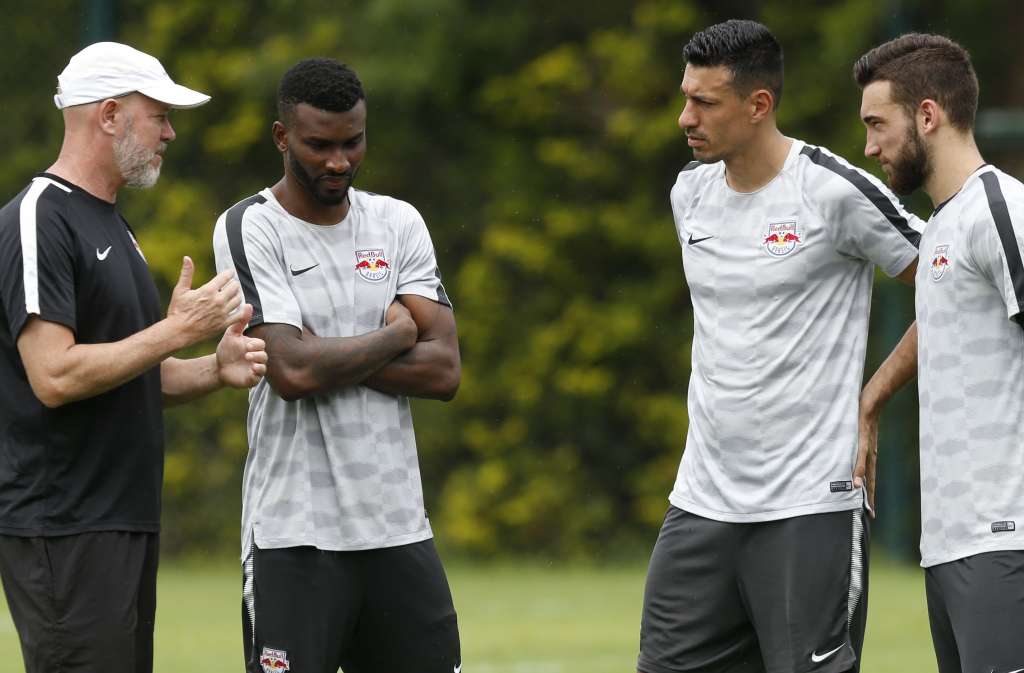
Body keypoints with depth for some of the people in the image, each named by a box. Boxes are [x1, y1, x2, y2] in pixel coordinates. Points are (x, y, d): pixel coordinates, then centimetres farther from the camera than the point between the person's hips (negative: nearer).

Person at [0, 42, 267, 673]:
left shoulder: (112, 225, 20)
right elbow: (55, 376, -22)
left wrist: (215, 369, 5)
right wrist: (176, 331, -16)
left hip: (129, 521, 10)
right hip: (63, 534, -10)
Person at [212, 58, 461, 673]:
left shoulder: (398, 223, 10)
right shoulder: (249, 230, -4)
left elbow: (444, 371, 0)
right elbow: (293, 372, -17)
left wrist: (327, 356, -9)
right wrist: (397, 334, -3)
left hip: (400, 528, 5)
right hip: (294, 535, -5)